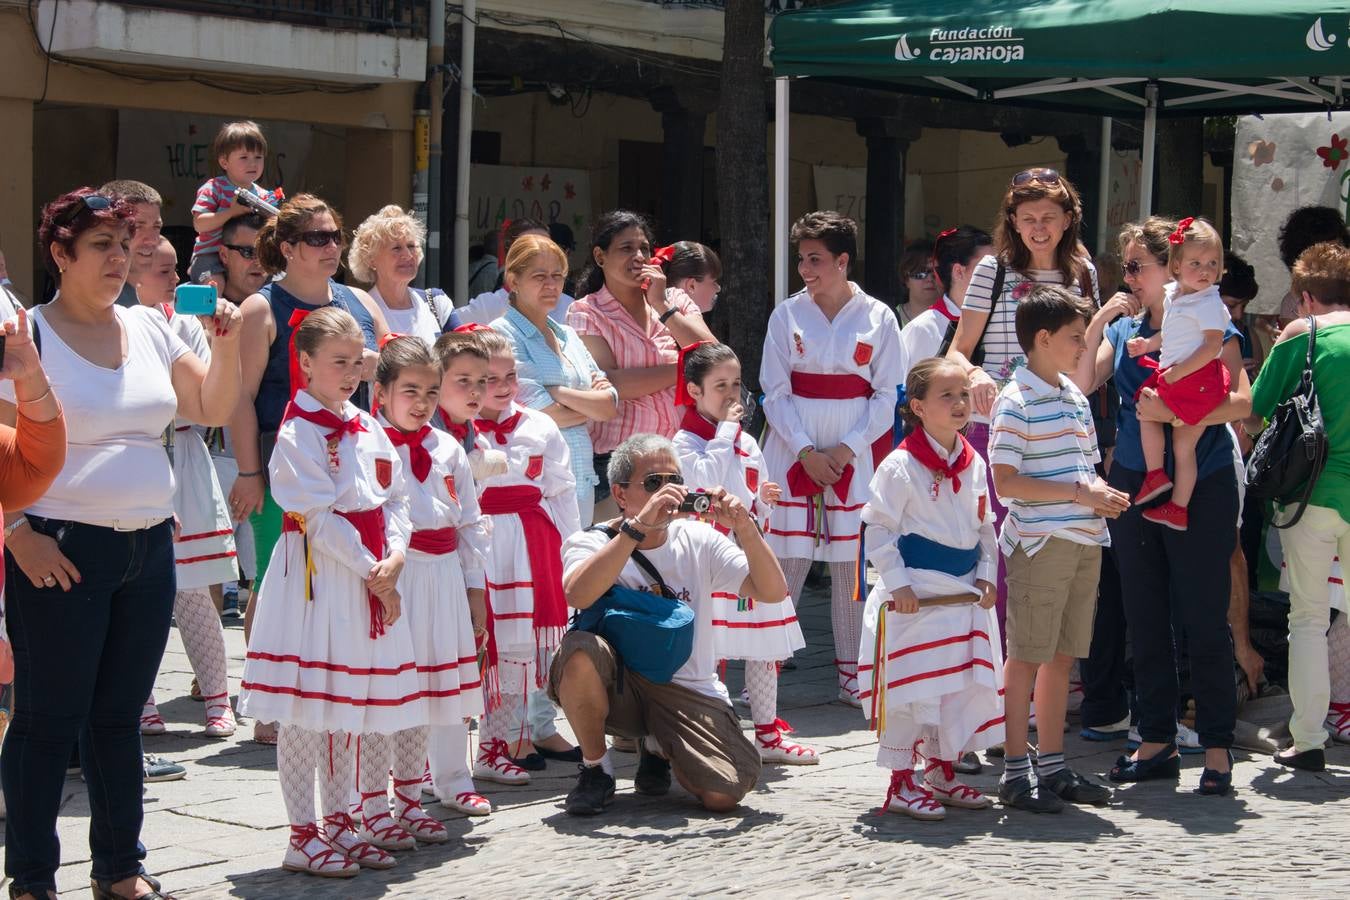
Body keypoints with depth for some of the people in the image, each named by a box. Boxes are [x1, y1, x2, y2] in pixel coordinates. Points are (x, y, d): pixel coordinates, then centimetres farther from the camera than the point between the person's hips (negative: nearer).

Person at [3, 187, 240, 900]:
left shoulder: (149, 328, 10)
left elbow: (213, 409, 14)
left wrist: (227, 342, -1)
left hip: (149, 548, 6)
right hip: (62, 552, -5)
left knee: (120, 716, 14)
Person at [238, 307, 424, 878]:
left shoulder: (368, 429, 12)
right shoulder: (297, 432, -11)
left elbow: (396, 499, 11)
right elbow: (319, 516, -16)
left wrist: (394, 556, -6)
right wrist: (369, 571, -14)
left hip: (369, 577, 8)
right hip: (317, 576, -8)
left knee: (349, 711, 13)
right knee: (305, 713, -2)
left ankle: (338, 824, 23)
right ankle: (303, 836, 4)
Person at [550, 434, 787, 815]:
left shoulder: (699, 541, 5)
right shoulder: (591, 543, -3)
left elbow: (773, 592, -5)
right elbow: (577, 595, -28)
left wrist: (746, 530, -21)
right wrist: (638, 526, -32)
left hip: (689, 691, 2)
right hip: (617, 684, -2)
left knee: (726, 793, -20)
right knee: (580, 650, -35)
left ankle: (658, 749, 16)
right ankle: (596, 768, -8)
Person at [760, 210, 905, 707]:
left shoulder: (878, 318, 2)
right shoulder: (787, 315, 3)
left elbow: (888, 395, 1)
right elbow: (775, 391, 0)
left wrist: (846, 449, -9)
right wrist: (806, 452, -10)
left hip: (854, 456, 0)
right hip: (793, 454, 0)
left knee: (851, 565, 3)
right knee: (784, 562, -2)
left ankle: (851, 674, 12)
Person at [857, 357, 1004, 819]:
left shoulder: (973, 464, 9)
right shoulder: (900, 465, -11)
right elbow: (878, 528, -10)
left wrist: (986, 575, 7)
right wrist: (897, 582, -15)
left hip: (964, 594, 7)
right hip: (915, 596, -7)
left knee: (965, 686, 11)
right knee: (911, 691, -5)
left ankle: (942, 772, 25)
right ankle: (901, 783, 5)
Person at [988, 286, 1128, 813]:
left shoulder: (1077, 399, 15)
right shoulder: (1017, 401, -10)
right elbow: (1005, 481, -16)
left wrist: (1101, 492, 0)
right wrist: (1077, 493, -17)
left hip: (1085, 542, 8)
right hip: (1040, 543, -8)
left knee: (1062, 656, 12)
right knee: (1027, 656, -2)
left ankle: (1052, 766, 20)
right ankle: (1015, 772, 4)